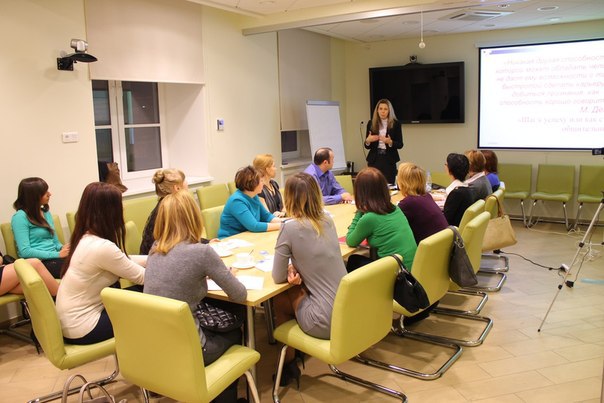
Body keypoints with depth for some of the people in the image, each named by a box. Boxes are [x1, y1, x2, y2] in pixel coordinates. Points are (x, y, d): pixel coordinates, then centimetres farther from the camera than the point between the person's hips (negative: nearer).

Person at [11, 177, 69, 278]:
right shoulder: (20, 217, -5)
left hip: (54, 258, 7)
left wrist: (62, 248, -4)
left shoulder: (46, 212, 18)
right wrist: (57, 254, -19)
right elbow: (25, 251, -14)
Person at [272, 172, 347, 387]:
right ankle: (293, 357, 37)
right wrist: (297, 269, 4)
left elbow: (278, 277, -7)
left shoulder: (291, 227, -15)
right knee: (298, 291, 25)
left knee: (278, 299, 18)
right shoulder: (328, 219, 5)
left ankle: (289, 363, 32)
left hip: (327, 321, -6)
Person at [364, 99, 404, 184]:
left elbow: (400, 145, 0)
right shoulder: (371, 123, 5)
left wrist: (390, 142, -17)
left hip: (389, 160, -1)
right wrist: (367, 141, -13)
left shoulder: (396, 124, 0)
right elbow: (367, 146, 9)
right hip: (374, 159, 1)